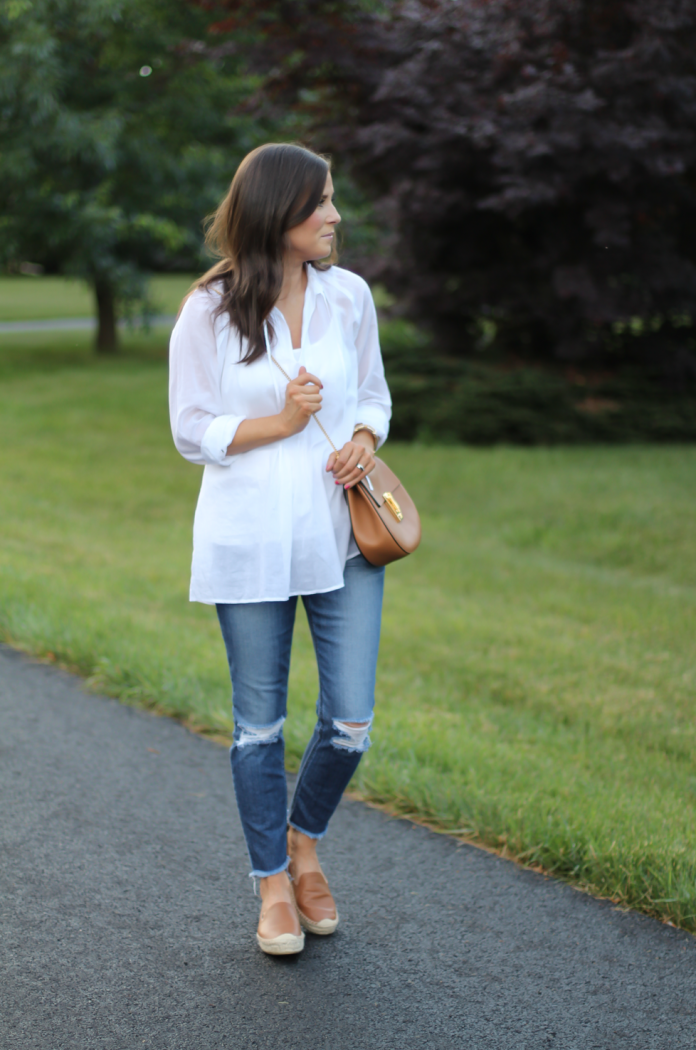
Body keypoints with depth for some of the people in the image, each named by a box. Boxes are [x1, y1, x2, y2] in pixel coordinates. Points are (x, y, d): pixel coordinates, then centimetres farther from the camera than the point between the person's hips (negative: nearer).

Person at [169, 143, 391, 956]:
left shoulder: (348, 295, 4)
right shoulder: (208, 311, -6)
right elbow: (191, 431, -4)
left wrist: (364, 439, -6)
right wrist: (282, 423, -15)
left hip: (340, 533, 3)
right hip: (248, 539, -3)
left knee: (351, 722, 1)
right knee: (260, 725, 8)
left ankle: (303, 841, 31)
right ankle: (273, 884, 26)